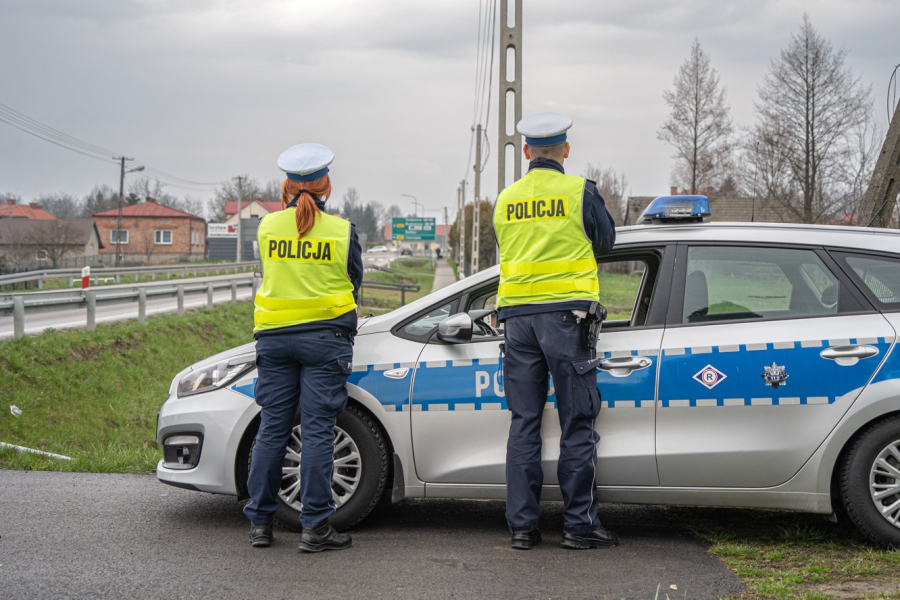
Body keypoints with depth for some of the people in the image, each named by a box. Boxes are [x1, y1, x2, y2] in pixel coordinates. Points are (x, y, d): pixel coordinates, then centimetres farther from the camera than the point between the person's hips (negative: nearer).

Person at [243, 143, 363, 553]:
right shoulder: (342, 231, -3)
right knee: (317, 430, -2)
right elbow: (354, 284, 8)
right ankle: (315, 526, -2)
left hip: (274, 336, 3)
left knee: (272, 429, 7)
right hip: (326, 337, -2)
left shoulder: (268, 226, 2)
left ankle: (259, 522, 11)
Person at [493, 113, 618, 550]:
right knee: (577, 424, 2)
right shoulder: (579, 191, -2)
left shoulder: (505, 199, 9)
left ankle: (522, 524, 8)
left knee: (524, 422, 8)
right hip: (566, 313, -4)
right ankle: (580, 525, 3)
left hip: (517, 315, 4)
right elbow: (606, 242, 10)